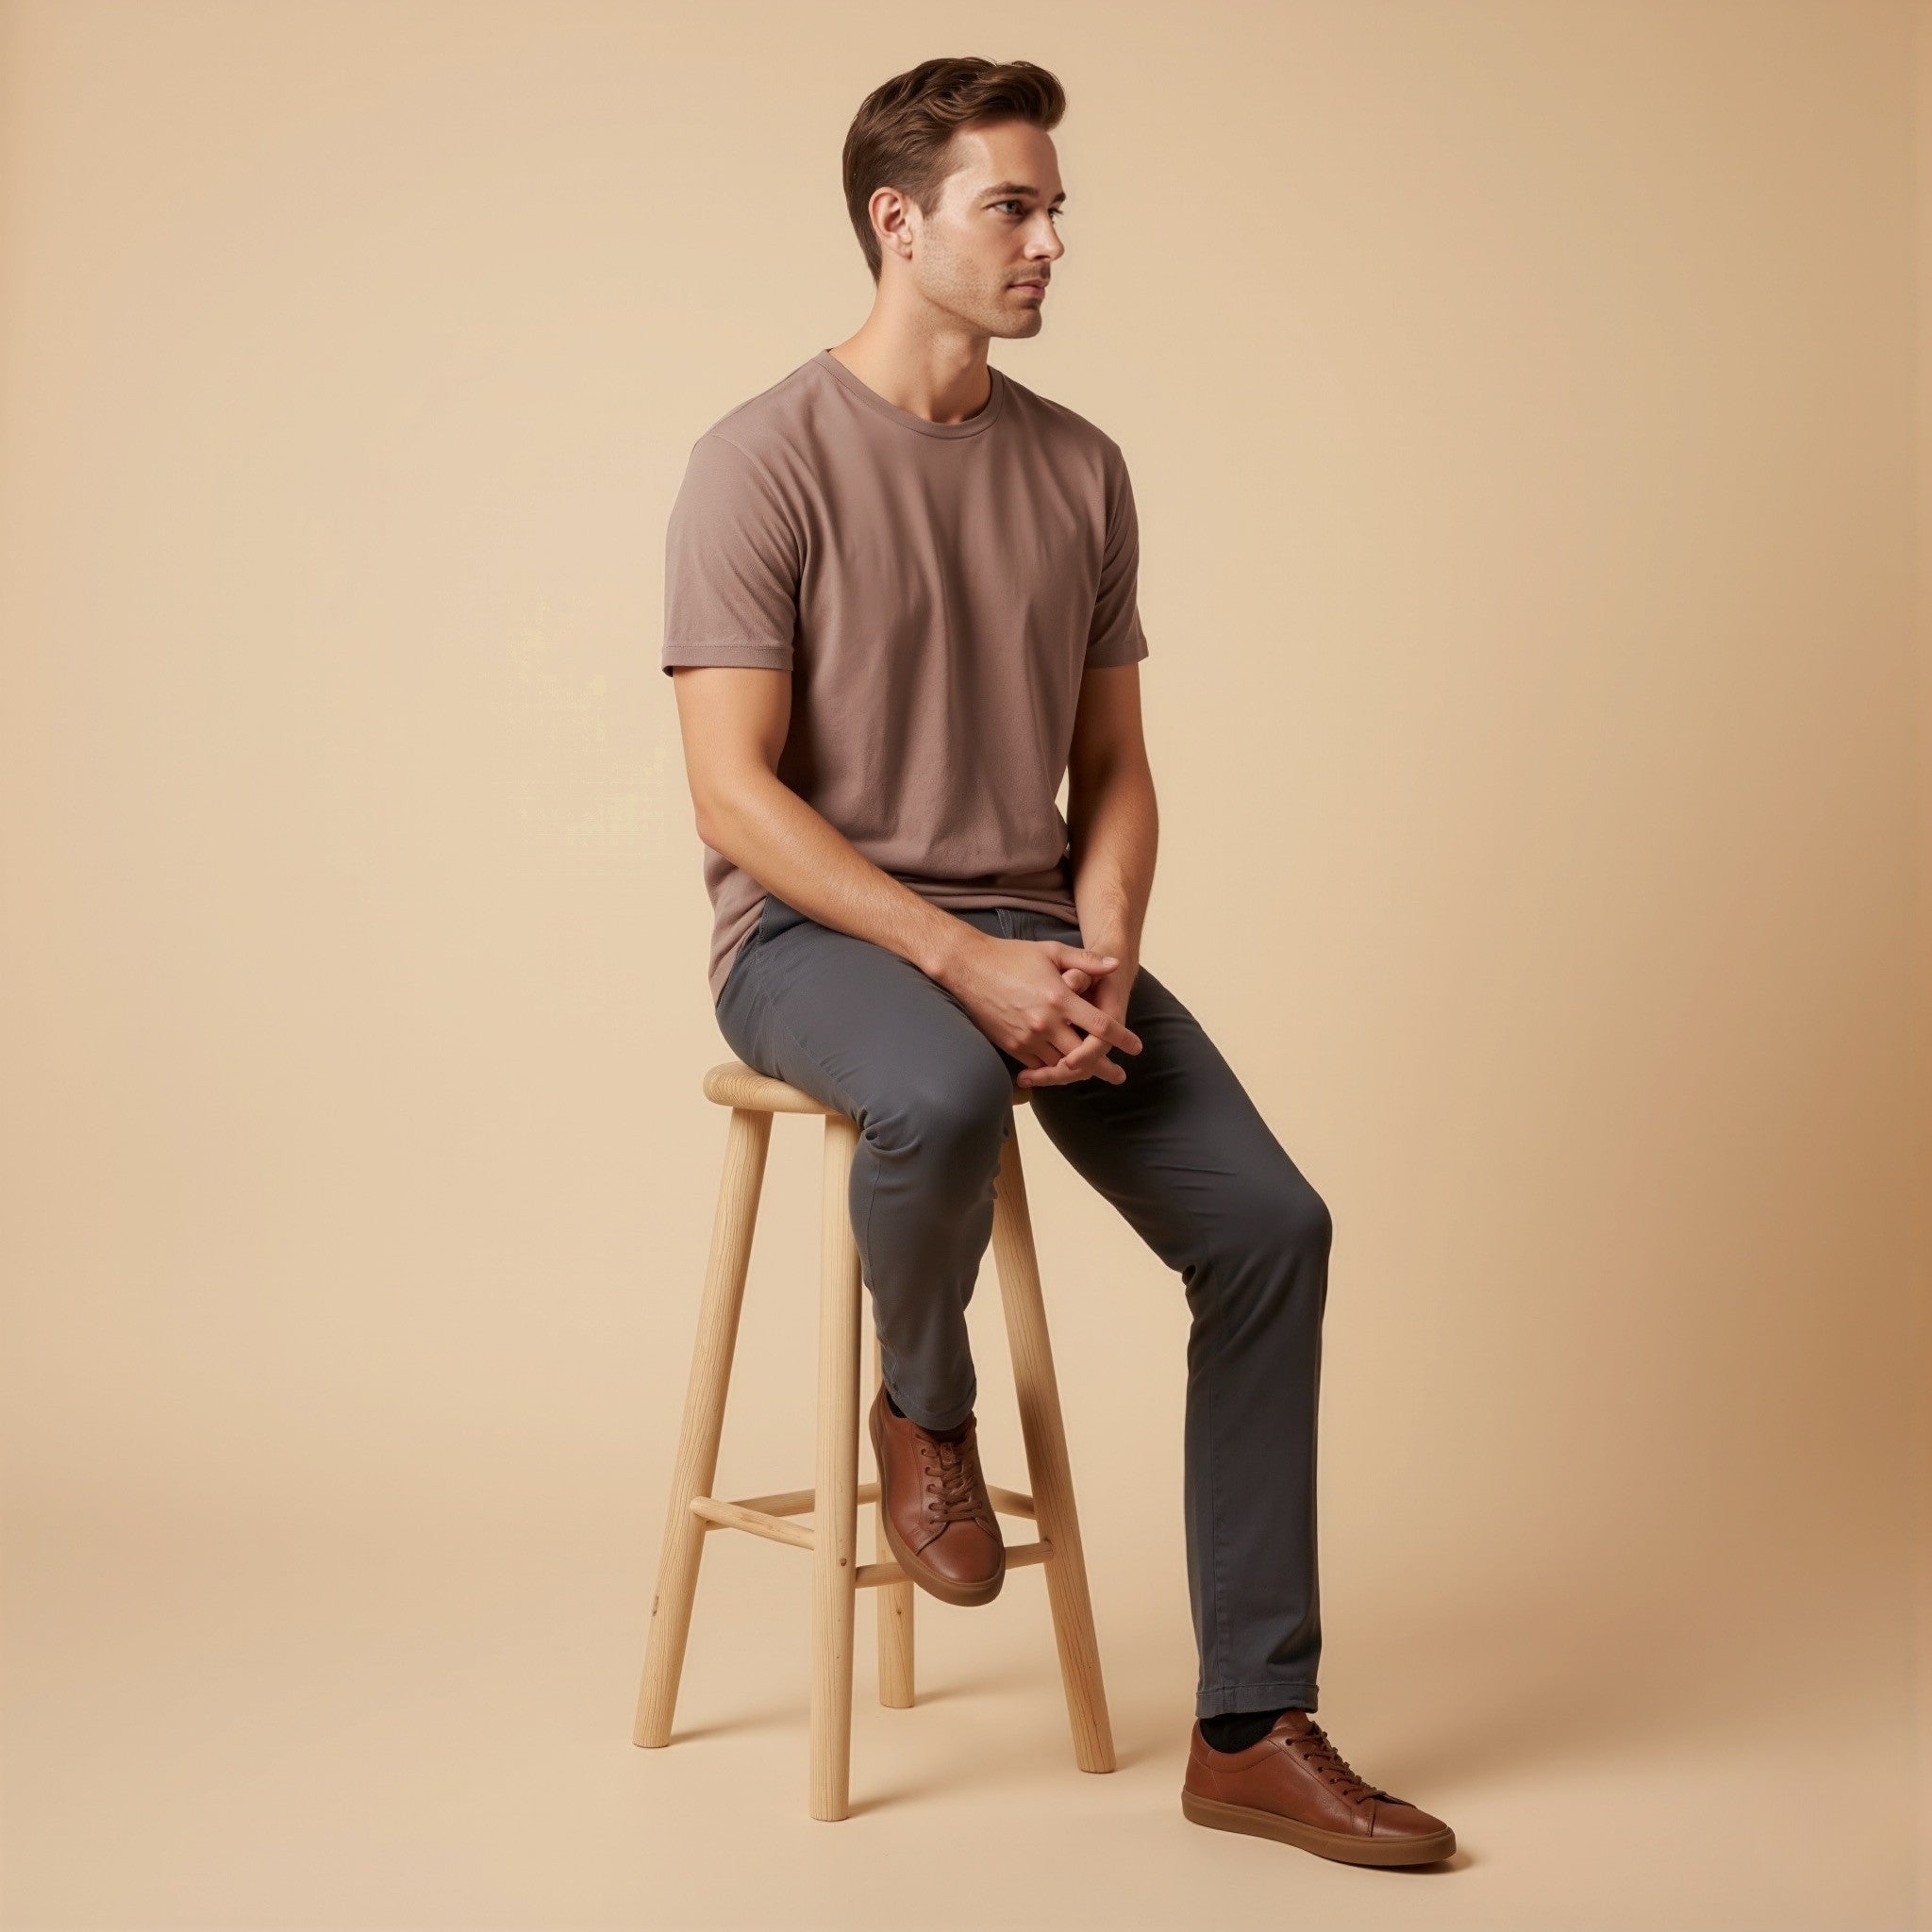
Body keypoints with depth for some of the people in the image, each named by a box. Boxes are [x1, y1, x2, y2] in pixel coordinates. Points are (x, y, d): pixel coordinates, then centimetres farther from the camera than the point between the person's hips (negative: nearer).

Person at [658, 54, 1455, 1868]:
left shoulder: (1079, 470, 9)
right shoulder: (764, 461, -8)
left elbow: (1111, 767, 11)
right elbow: (737, 794, -14)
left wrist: (1100, 966, -8)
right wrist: (966, 964, -22)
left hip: (1034, 929, 5)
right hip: (815, 931, -5)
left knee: (1267, 1225, -14)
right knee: (942, 1098, -40)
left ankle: (1253, 1730, -4)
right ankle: (923, 1407, -3)